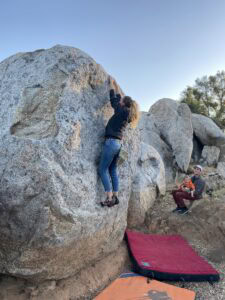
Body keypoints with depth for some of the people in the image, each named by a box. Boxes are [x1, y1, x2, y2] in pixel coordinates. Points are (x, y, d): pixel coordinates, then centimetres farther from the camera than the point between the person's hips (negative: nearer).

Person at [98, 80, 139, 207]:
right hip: (118, 143, 9)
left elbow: (114, 100, 3)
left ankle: (110, 198, -7)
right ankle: (115, 196, 14)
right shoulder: (127, 114, 14)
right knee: (113, 170, 12)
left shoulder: (121, 111, -8)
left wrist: (112, 88, 18)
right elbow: (118, 100, 28)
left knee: (103, 169, -5)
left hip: (111, 142, -9)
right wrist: (116, 88, 34)